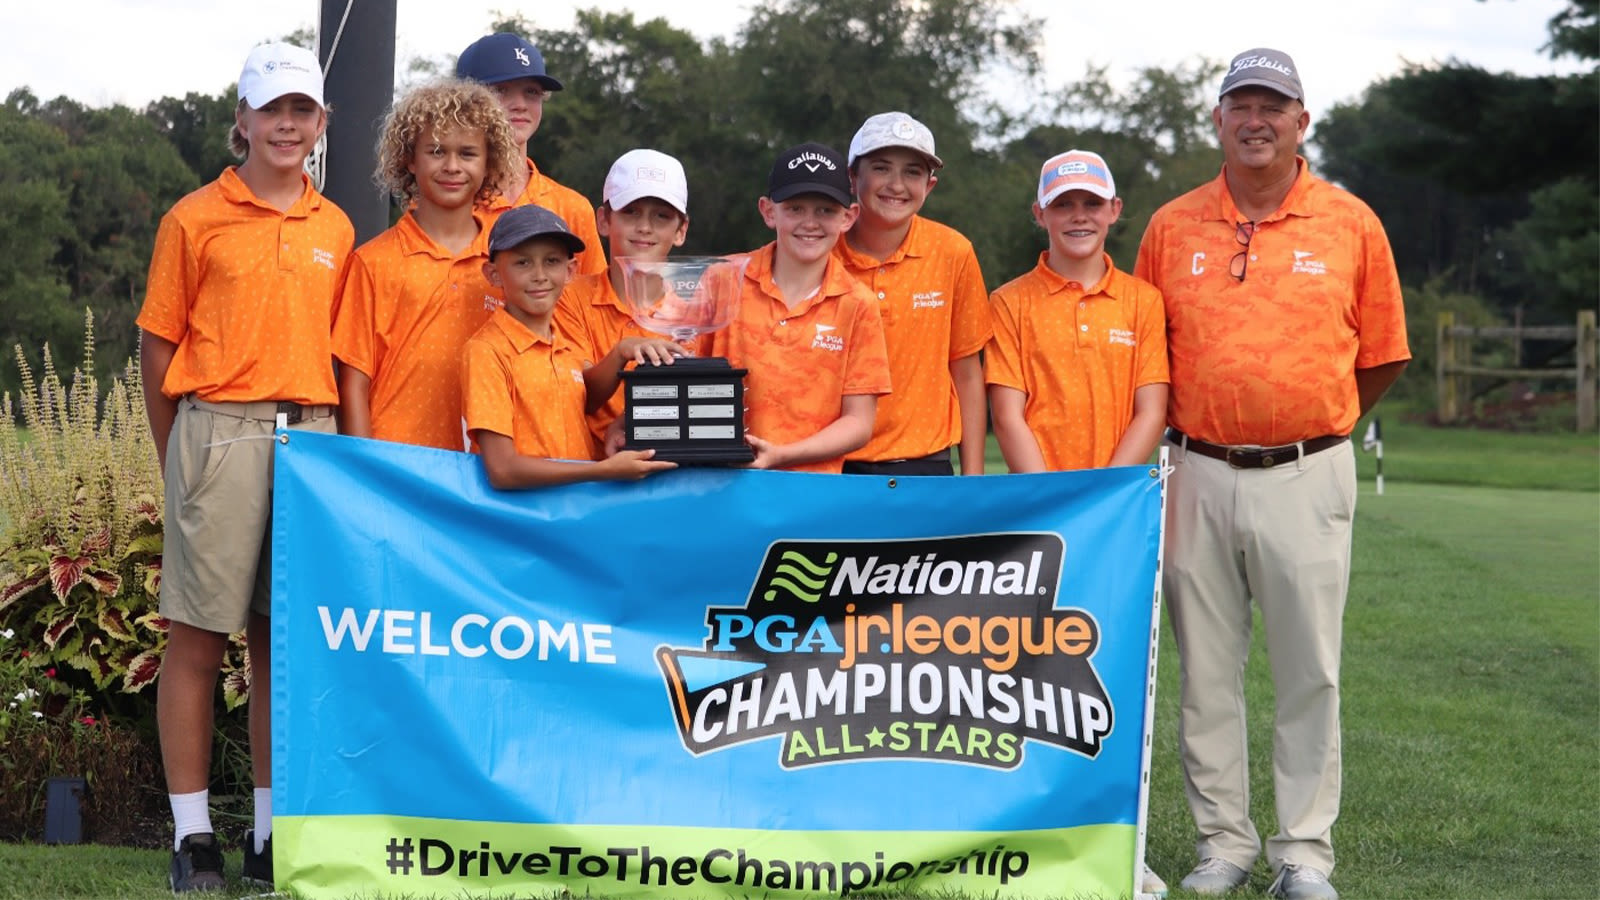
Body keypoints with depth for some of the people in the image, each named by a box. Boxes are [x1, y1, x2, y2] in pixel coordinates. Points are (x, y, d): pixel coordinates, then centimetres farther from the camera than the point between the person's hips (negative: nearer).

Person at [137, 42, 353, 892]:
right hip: (219, 431, -4)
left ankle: (273, 831, 15)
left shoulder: (335, 229, 13)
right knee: (199, 637, -2)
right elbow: (158, 345, 3)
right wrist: (178, 462, 2)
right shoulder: (195, 219, 2)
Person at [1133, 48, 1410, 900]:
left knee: (1309, 671, 0)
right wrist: (1182, 425, 9)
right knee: (1206, 671, 7)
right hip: (1199, 474, 2)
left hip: (1305, 476, -2)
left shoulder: (1351, 225, 1)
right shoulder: (1172, 226, 6)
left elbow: (1381, 355, 8)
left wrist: (1318, 424, 9)